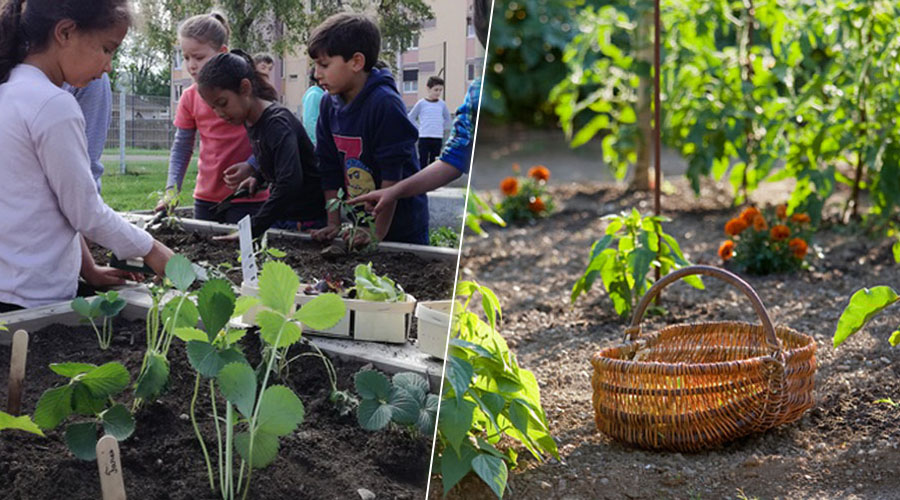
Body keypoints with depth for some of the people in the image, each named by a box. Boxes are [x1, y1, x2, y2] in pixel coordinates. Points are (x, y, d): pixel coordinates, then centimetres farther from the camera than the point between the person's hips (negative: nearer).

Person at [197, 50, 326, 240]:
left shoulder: (277, 123, -22)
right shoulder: (251, 122, 6)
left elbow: (289, 182, -34)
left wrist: (252, 229, -36)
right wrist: (258, 177, 3)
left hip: (309, 219, -8)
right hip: (283, 214, 8)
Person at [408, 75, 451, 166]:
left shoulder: (442, 104, 5)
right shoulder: (421, 103, -3)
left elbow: (447, 119, 20)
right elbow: (411, 118, 6)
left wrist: (442, 127, 9)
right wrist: (418, 128, 0)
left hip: (438, 138, 3)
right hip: (424, 138, -3)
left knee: (434, 162, 7)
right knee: (423, 161, -2)